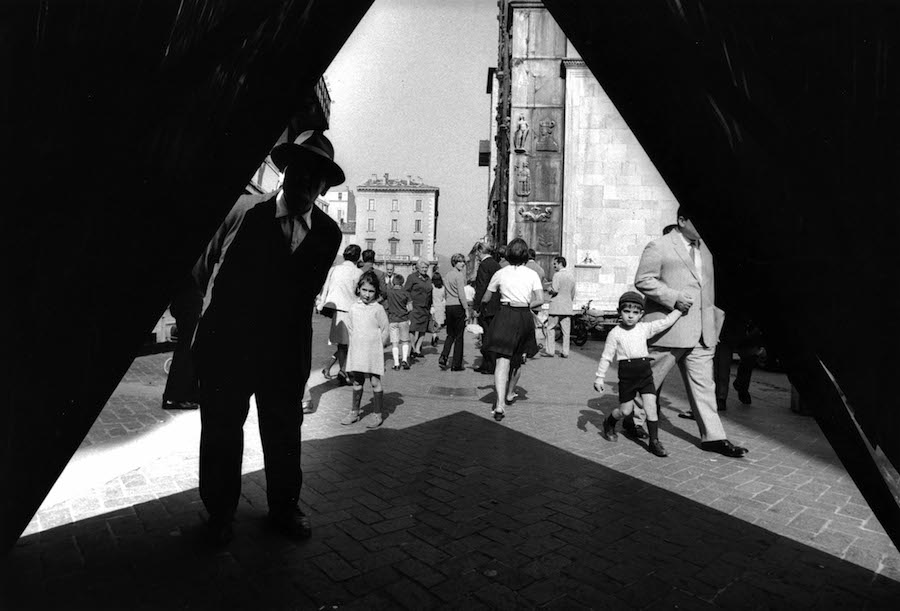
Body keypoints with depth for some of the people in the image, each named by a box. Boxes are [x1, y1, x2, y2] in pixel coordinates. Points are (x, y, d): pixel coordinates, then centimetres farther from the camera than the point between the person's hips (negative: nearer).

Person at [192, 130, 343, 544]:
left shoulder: (327, 234, -2)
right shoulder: (244, 211, -8)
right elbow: (203, 269, 5)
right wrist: (224, 312, 12)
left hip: (285, 353, 2)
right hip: (226, 347, -1)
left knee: (284, 432, 13)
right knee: (221, 431, 12)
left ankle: (284, 507, 34)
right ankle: (220, 512, 33)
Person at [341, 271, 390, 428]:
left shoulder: (378, 309, -7)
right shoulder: (353, 308, 4)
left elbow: (385, 330, -3)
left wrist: (376, 346, -1)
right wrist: (357, 343, 9)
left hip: (373, 352, -4)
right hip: (356, 351, 4)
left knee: (375, 382, -1)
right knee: (357, 382, 13)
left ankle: (378, 414, 8)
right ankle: (354, 412, 24)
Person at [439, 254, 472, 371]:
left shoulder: (447, 275, 13)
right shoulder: (459, 275, -10)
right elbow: (461, 294, -16)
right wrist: (467, 309, -13)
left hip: (448, 306, 7)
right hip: (458, 306, -7)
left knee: (450, 335, 16)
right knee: (459, 336, 2)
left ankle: (443, 357, -2)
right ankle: (456, 364, 5)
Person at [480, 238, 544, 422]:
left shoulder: (500, 273, 2)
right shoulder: (532, 274, 2)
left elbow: (485, 299, 8)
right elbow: (540, 300, -7)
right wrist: (526, 306, 9)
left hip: (505, 316, -1)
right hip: (524, 317, 2)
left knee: (502, 360, -6)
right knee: (518, 358, 22)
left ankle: (500, 404, -20)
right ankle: (510, 394, 39)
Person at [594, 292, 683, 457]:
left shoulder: (645, 328, 3)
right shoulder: (615, 333, -5)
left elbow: (666, 322, 5)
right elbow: (606, 357, -3)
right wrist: (599, 377, -4)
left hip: (645, 374, 3)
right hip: (627, 375, -2)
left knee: (651, 406, -5)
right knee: (625, 410, 6)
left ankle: (654, 442, 6)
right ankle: (609, 423, 37)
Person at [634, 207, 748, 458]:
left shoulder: (705, 249, 18)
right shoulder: (658, 247, -6)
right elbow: (642, 280, -11)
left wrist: (713, 319, 20)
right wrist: (674, 297, -20)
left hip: (701, 332, 7)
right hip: (669, 328, -7)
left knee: (703, 384, 7)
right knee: (648, 381, 5)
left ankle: (712, 437, 12)